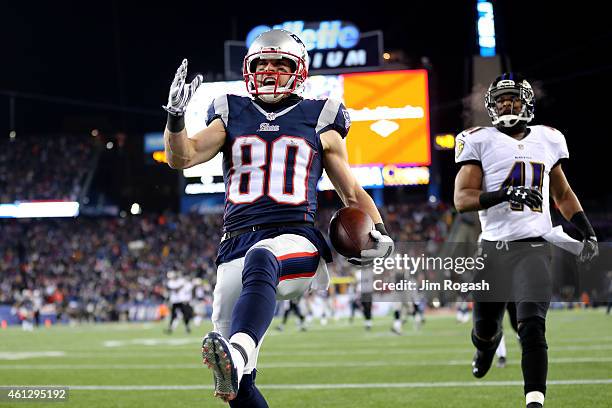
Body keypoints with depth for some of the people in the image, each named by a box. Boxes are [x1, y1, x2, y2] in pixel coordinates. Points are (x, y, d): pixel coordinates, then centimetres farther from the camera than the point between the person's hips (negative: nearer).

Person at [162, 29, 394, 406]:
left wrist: (379, 233, 5)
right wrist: (176, 116, -12)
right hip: (237, 244, 4)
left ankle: (238, 353, -66)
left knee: (259, 260, -43)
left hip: (297, 240, -4)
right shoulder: (231, 117, 20)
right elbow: (181, 158, 6)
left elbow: (352, 194, 22)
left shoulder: (319, 122, 16)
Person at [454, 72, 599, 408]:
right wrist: (506, 194, -22)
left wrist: (588, 233, 11)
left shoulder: (548, 140, 13)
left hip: (533, 248, 0)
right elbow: (462, 199, -7)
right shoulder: (480, 141, 2)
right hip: (493, 248, 0)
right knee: (485, 327, 14)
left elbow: (563, 195, 23)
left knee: (532, 327, -18)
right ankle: (487, 343, 51)